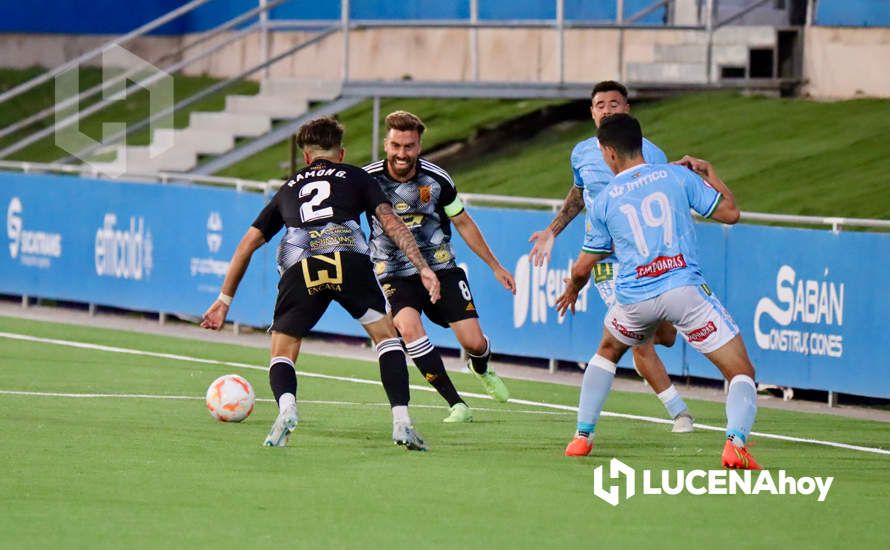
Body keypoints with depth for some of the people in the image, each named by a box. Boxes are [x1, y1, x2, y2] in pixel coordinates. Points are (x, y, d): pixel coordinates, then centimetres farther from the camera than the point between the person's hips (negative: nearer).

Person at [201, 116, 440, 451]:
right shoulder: (355, 176, 28)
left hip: (299, 269, 1)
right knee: (386, 335, 17)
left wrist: (225, 300, 41)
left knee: (282, 353, 14)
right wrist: (422, 267, 9)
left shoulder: (289, 188, 35)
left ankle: (286, 406, -18)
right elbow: (392, 224, 13)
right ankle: (401, 421, 3)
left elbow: (247, 244, 35)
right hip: (348, 257, -1)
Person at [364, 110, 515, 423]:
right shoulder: (368, 180, -11)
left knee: (474, 342, -7)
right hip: (394, 276, -1)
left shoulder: (436, 179, -7)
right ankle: (457, 405, -21)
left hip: (440, 268, 1)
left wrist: (495, 266, 13)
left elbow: (463, 224, 8)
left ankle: (480, 370, 34)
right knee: (410, 328, -30)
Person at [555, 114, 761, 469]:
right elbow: (730, 213, 7)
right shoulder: (677, 175, 4)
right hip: (684, 288, -2)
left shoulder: (603, 201, 9)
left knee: (607, 352, 34)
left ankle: (582, 437, 29)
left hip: (634, 299, 2)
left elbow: (582, 269, 16)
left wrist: (571, 291, 39)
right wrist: (709, 172, 24)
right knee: (741, 372, 1)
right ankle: (736, 442, -25)